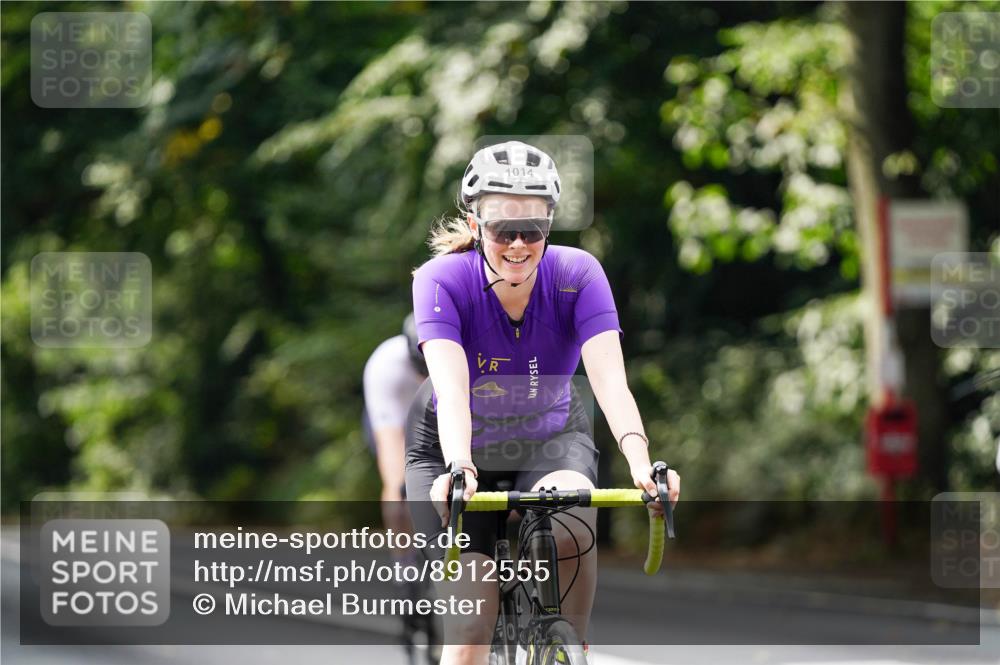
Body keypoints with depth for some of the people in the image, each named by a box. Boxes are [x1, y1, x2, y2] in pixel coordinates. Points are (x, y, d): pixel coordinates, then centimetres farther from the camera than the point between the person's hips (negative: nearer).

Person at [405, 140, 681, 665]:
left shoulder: (577, 275, -23)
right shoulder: (442, 280, -26)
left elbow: (610, 379, -34)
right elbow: (451, 387, -40)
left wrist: (640, 461, -52)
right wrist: (459, 469, -58)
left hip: (551, 438, 1)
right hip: (454, 446, -1)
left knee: (572, 528, -34)